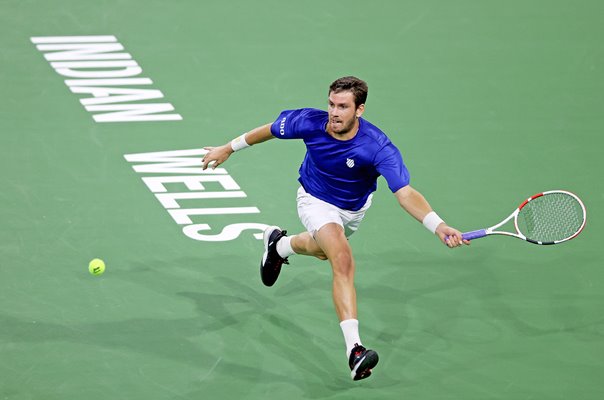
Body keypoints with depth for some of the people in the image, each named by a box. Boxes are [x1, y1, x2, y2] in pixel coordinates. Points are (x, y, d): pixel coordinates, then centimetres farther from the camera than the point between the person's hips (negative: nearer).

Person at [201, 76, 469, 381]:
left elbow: (405, 194, -45)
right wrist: (228, 148, 3)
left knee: (323, 249, 32)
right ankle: (354, 350, -35)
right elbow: (270, 130, -8)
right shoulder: (311, 122, -30)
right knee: (343, 260, -28)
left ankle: (279, 244, 68)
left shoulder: (378, 147, -36)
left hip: (354, 210, 2)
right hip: (316, 202, -2)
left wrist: (439, 227, -61)